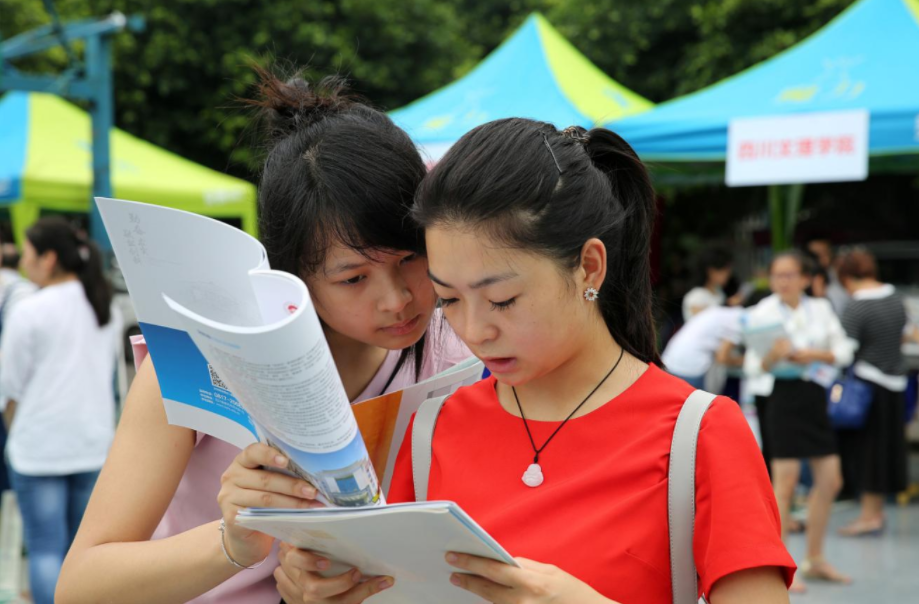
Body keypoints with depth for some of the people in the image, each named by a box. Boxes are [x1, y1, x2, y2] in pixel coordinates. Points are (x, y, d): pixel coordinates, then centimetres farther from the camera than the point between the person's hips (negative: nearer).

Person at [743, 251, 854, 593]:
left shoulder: (820, 308, 7)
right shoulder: (762, 313, -5)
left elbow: (844, 351, 6)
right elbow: (753, 367, -7)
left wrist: (815, 354, -12)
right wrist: (773, 356, -27)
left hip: (816, 396, 5)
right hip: (784, 396, -5)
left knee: (830, 480, 9)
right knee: (785, 482, -6)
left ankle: (815, 560, 24)